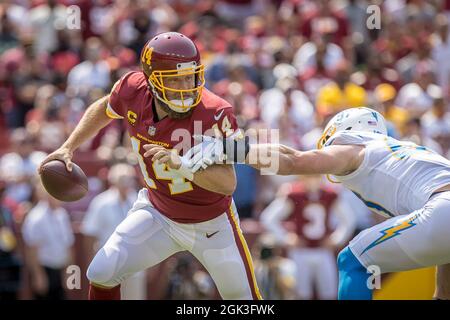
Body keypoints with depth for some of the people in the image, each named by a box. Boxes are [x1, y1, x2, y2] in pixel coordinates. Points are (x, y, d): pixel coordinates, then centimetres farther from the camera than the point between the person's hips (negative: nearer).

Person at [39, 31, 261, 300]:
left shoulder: (214, 114, -32)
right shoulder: (134, 90, -19)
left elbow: (228, 184, -34)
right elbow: (103, 110, 6)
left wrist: (183, 166, -48)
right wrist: (68, 148, 1)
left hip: (211, 224, -3)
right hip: (158, 214, 3)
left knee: (244, 298, 8)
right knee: (102, 275, -6)